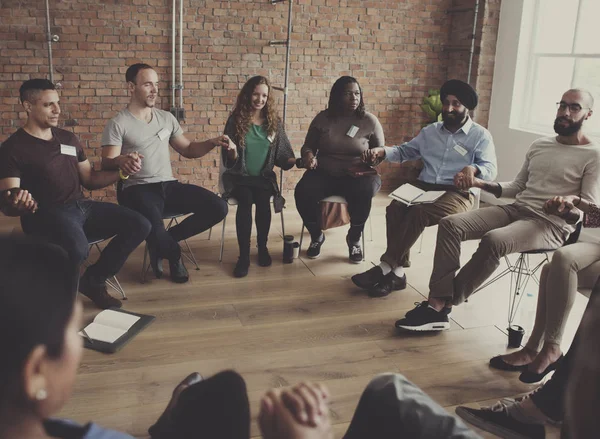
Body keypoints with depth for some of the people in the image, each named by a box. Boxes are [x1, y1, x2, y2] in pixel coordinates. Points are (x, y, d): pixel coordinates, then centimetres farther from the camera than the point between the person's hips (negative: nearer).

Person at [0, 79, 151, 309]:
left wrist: (122, 169, 4)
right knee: (78, 249, -39)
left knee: (139, 225, -12)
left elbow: (90, 180, 20)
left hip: (82, 206, 7)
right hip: (46, 214, -7)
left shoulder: (68, 138, 16)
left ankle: (93, 280, 4)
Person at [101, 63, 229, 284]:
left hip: (168, 185, 6)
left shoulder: (167, 118, 14)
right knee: (154, 230, -36)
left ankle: (162, 243, 2)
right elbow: (107, 164, -11)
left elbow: (188, 149, 19)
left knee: (218, 207, -14)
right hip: (137, 189, -5)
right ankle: (174, 254, 5)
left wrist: (213, 142, 0)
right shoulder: (117, 124, -3)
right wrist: (120, 161, -36)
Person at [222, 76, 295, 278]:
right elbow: (229, 161, -6)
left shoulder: (274, 122, 4)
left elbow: (282, 154, 8)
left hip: (264, 176, 2)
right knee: (246, 200, -31)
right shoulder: (236, 120, -3)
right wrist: (233, 154, -29)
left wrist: (296, 161, -13)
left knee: (263, 201, -29)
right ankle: (244, 255, -22)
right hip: (239, 176, -2)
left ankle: (262, 247, -6)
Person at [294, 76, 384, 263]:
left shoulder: (370, 121, 1)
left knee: (363, 193, -37)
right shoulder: (322, 118, 5)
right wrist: (308, 155, -11)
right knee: (302, 191, -28)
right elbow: (308, 146, 13)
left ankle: (354, 239, -8)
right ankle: (316, 236, 0)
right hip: (324, 174, 2)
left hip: (359, 176, -1)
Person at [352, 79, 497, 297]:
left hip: (457, 193, -5)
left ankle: (385, 268, -27)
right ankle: (397, 273, -27)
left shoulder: (480, 135, 3)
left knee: (418, 213, -34)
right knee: (394, 209, -28)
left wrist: (473, 169, -34)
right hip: (424, 186, 5)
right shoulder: (430, 131, 21)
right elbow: (405, 151, 23)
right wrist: (383, 151, 1)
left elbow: (490, 168, -9)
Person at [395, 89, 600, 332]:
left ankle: (442, 304, -22)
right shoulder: (539, 145, 18)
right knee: (450, 224, -17)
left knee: (494, 240, -37)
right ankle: (437, 303, -26)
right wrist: (485, 185, 7)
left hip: (552, 224, -6)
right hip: (516, 210, 7)